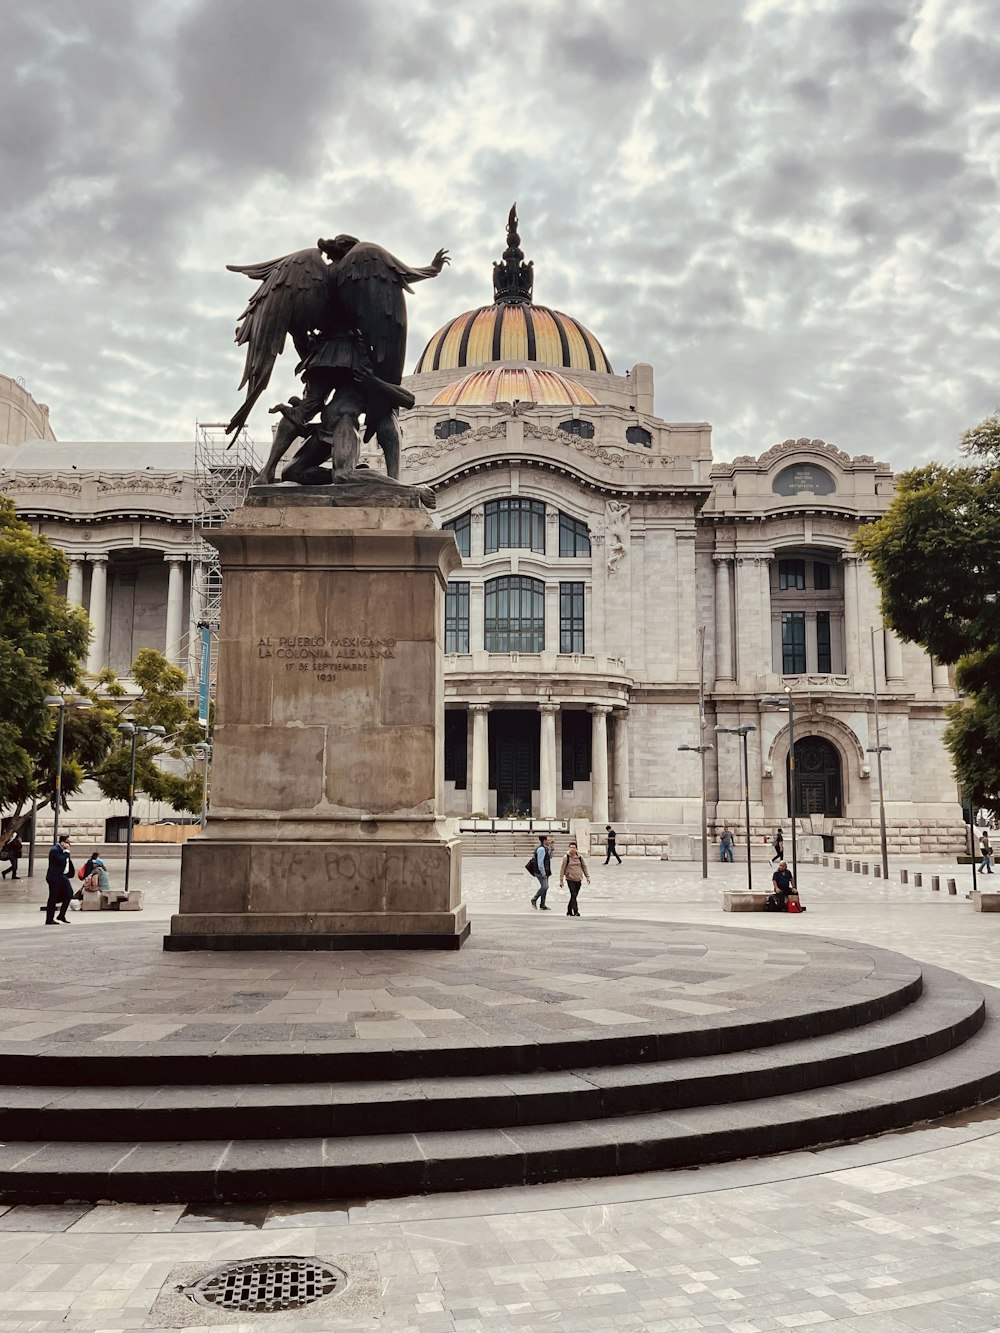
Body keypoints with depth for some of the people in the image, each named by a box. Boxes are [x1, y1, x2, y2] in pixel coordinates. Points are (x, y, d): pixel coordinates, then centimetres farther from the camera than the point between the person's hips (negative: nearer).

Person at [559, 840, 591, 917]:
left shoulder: (579, 857, 4)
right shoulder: (566, 857, -5)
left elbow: (584, 867, 14)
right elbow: (562, 869, -3)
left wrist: (587, 877, 9)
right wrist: (561, 881, -3)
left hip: (578, 880, 4)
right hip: (570, 879, -4)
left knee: (574, 896, 10)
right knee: (573, 895, -14)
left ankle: (569, 911, 24)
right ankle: (575, 911, -13)